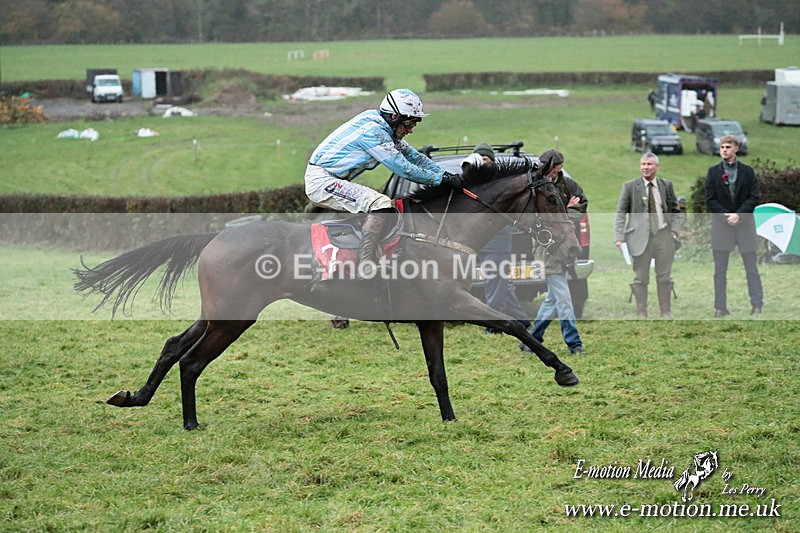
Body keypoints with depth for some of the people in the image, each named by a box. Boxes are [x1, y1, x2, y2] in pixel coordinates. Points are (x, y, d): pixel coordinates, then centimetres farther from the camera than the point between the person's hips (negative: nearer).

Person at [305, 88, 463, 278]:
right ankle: (366, 269, -28)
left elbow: (413, 156, 13)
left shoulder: (385, 129, 9)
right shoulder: (372, 130, -21)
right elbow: (403, 168, -22)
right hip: (321, 180, -11)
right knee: (381, 205, -26)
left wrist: (448, 175, 4)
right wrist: (442, 179, -17)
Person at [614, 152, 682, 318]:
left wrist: (674, 230, 0)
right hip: (640, 236, -2)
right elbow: (621, 214, 0)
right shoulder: (630, 186, 2)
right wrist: (619, 237, -10)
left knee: (664, 277, 5)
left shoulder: (666, 185, 8)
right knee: (641, 278, 0)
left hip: (663, 235, 2)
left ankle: (666, 313, 12)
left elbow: (676, 211, 15)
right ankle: (641, 314, 6)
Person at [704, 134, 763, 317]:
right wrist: (726, 215, -13)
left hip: (744, 221, 0)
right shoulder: (713, 172, 4)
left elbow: (755, 197, -3)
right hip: (721, 222, 0)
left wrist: (738, 214, -16)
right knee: (720, 269, 2)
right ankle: (720, 306, 7)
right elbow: (710, 199, 0)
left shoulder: (748, 171, 3)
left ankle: (757, 304, 10)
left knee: (751, 267, 3)